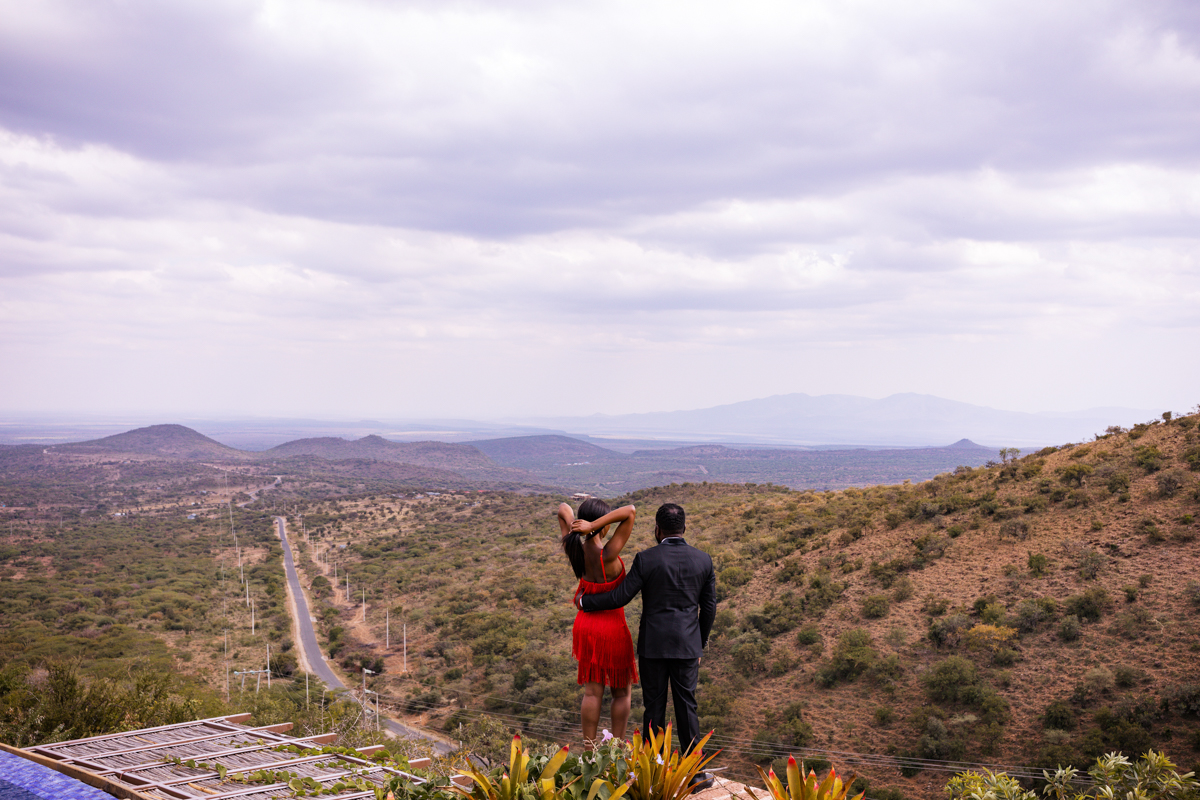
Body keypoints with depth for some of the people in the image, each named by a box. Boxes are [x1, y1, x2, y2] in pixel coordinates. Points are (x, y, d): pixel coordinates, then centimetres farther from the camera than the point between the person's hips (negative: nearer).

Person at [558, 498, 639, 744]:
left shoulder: (575, 550, -9)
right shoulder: (608, 556, -26)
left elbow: (563, 508, 4)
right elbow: (631, 511, -31)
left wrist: (573, 526, -16)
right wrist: (593, 526, -31)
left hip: (586, 625, 5)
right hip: (613, 626, -5)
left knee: (592, 692, 13)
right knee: (622, 691, 12)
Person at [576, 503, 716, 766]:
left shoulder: (646, 559, -10)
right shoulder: (704, 560, 0)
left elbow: (620, 597, -8)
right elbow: (709, 607, 5)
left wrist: (584, 601, 7)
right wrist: (701, 643, 18)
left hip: (653, 644, -2)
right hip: (687, 645, 2)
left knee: (654, 707, 7)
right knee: (686, 704, 8)